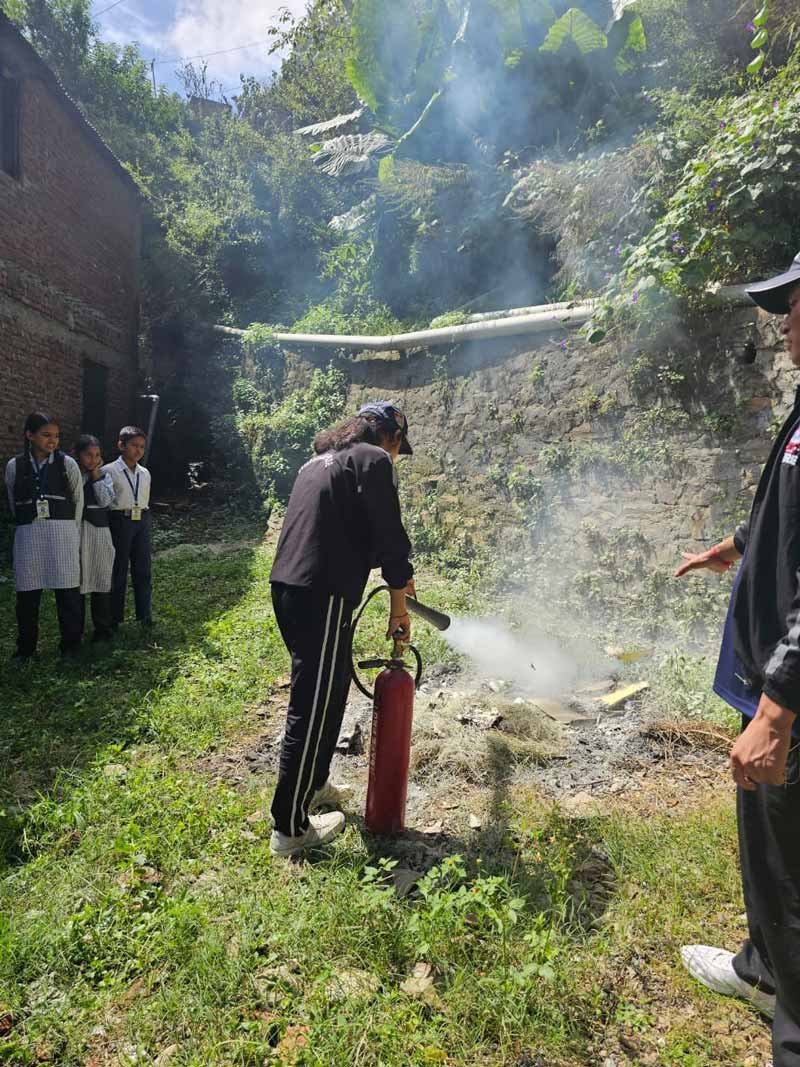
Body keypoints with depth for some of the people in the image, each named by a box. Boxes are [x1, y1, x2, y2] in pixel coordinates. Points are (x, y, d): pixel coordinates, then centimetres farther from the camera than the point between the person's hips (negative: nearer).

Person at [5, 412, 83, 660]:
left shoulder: (67, 464, 2)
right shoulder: (14, 466, 6)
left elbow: (78, 501, 6)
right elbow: (14, 504, 14)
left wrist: (72, 535, 6)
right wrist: (28, 521, 12)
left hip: (63, 533, -1)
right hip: (28, 535, 1)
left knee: (67, 590, 0)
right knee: (27, 593, 4)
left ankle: (71, 644, 14)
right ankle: (25, 647, 19)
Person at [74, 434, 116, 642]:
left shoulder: (104, 476, 9)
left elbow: (105, 500, -7)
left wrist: (96, 475, -6)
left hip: (100, 531, 2)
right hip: (76, 531, -1)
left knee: (102, 581, 5)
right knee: (76, 581, 2)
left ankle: (102, 629, 15)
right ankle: (75, 630, 13)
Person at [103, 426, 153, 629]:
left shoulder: (145, 474, 11)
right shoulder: (109, 471, -4)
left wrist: (143, 519, 11)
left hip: (142, 521, 5)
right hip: (119, 521, -5)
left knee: (143, 570, 7)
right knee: (118, 571, 3)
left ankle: (145, 616, 16)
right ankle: (114, 619, 14)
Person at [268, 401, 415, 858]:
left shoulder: (320, 460, 23)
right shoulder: (373, 460, -4)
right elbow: (389, 534, -9)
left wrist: (392, 573, 35)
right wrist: (399, 603, 3)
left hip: (286, 587, 10)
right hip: (322, 597, -9)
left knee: (322, 695, 24)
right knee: (314, 708, 1)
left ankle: (311, 785, 41)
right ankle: (291, 828, 13)